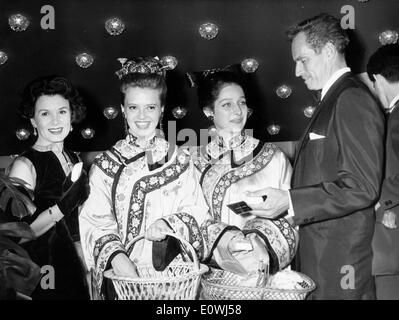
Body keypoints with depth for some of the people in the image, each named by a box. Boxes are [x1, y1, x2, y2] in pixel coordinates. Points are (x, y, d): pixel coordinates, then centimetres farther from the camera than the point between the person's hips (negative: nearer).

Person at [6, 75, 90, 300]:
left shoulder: (74, 160, 6)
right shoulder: (24, 165, -13)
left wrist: (85, 267, 16)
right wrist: (63, 206, -26)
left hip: (72, 271, 6)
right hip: (39, 277, -6)